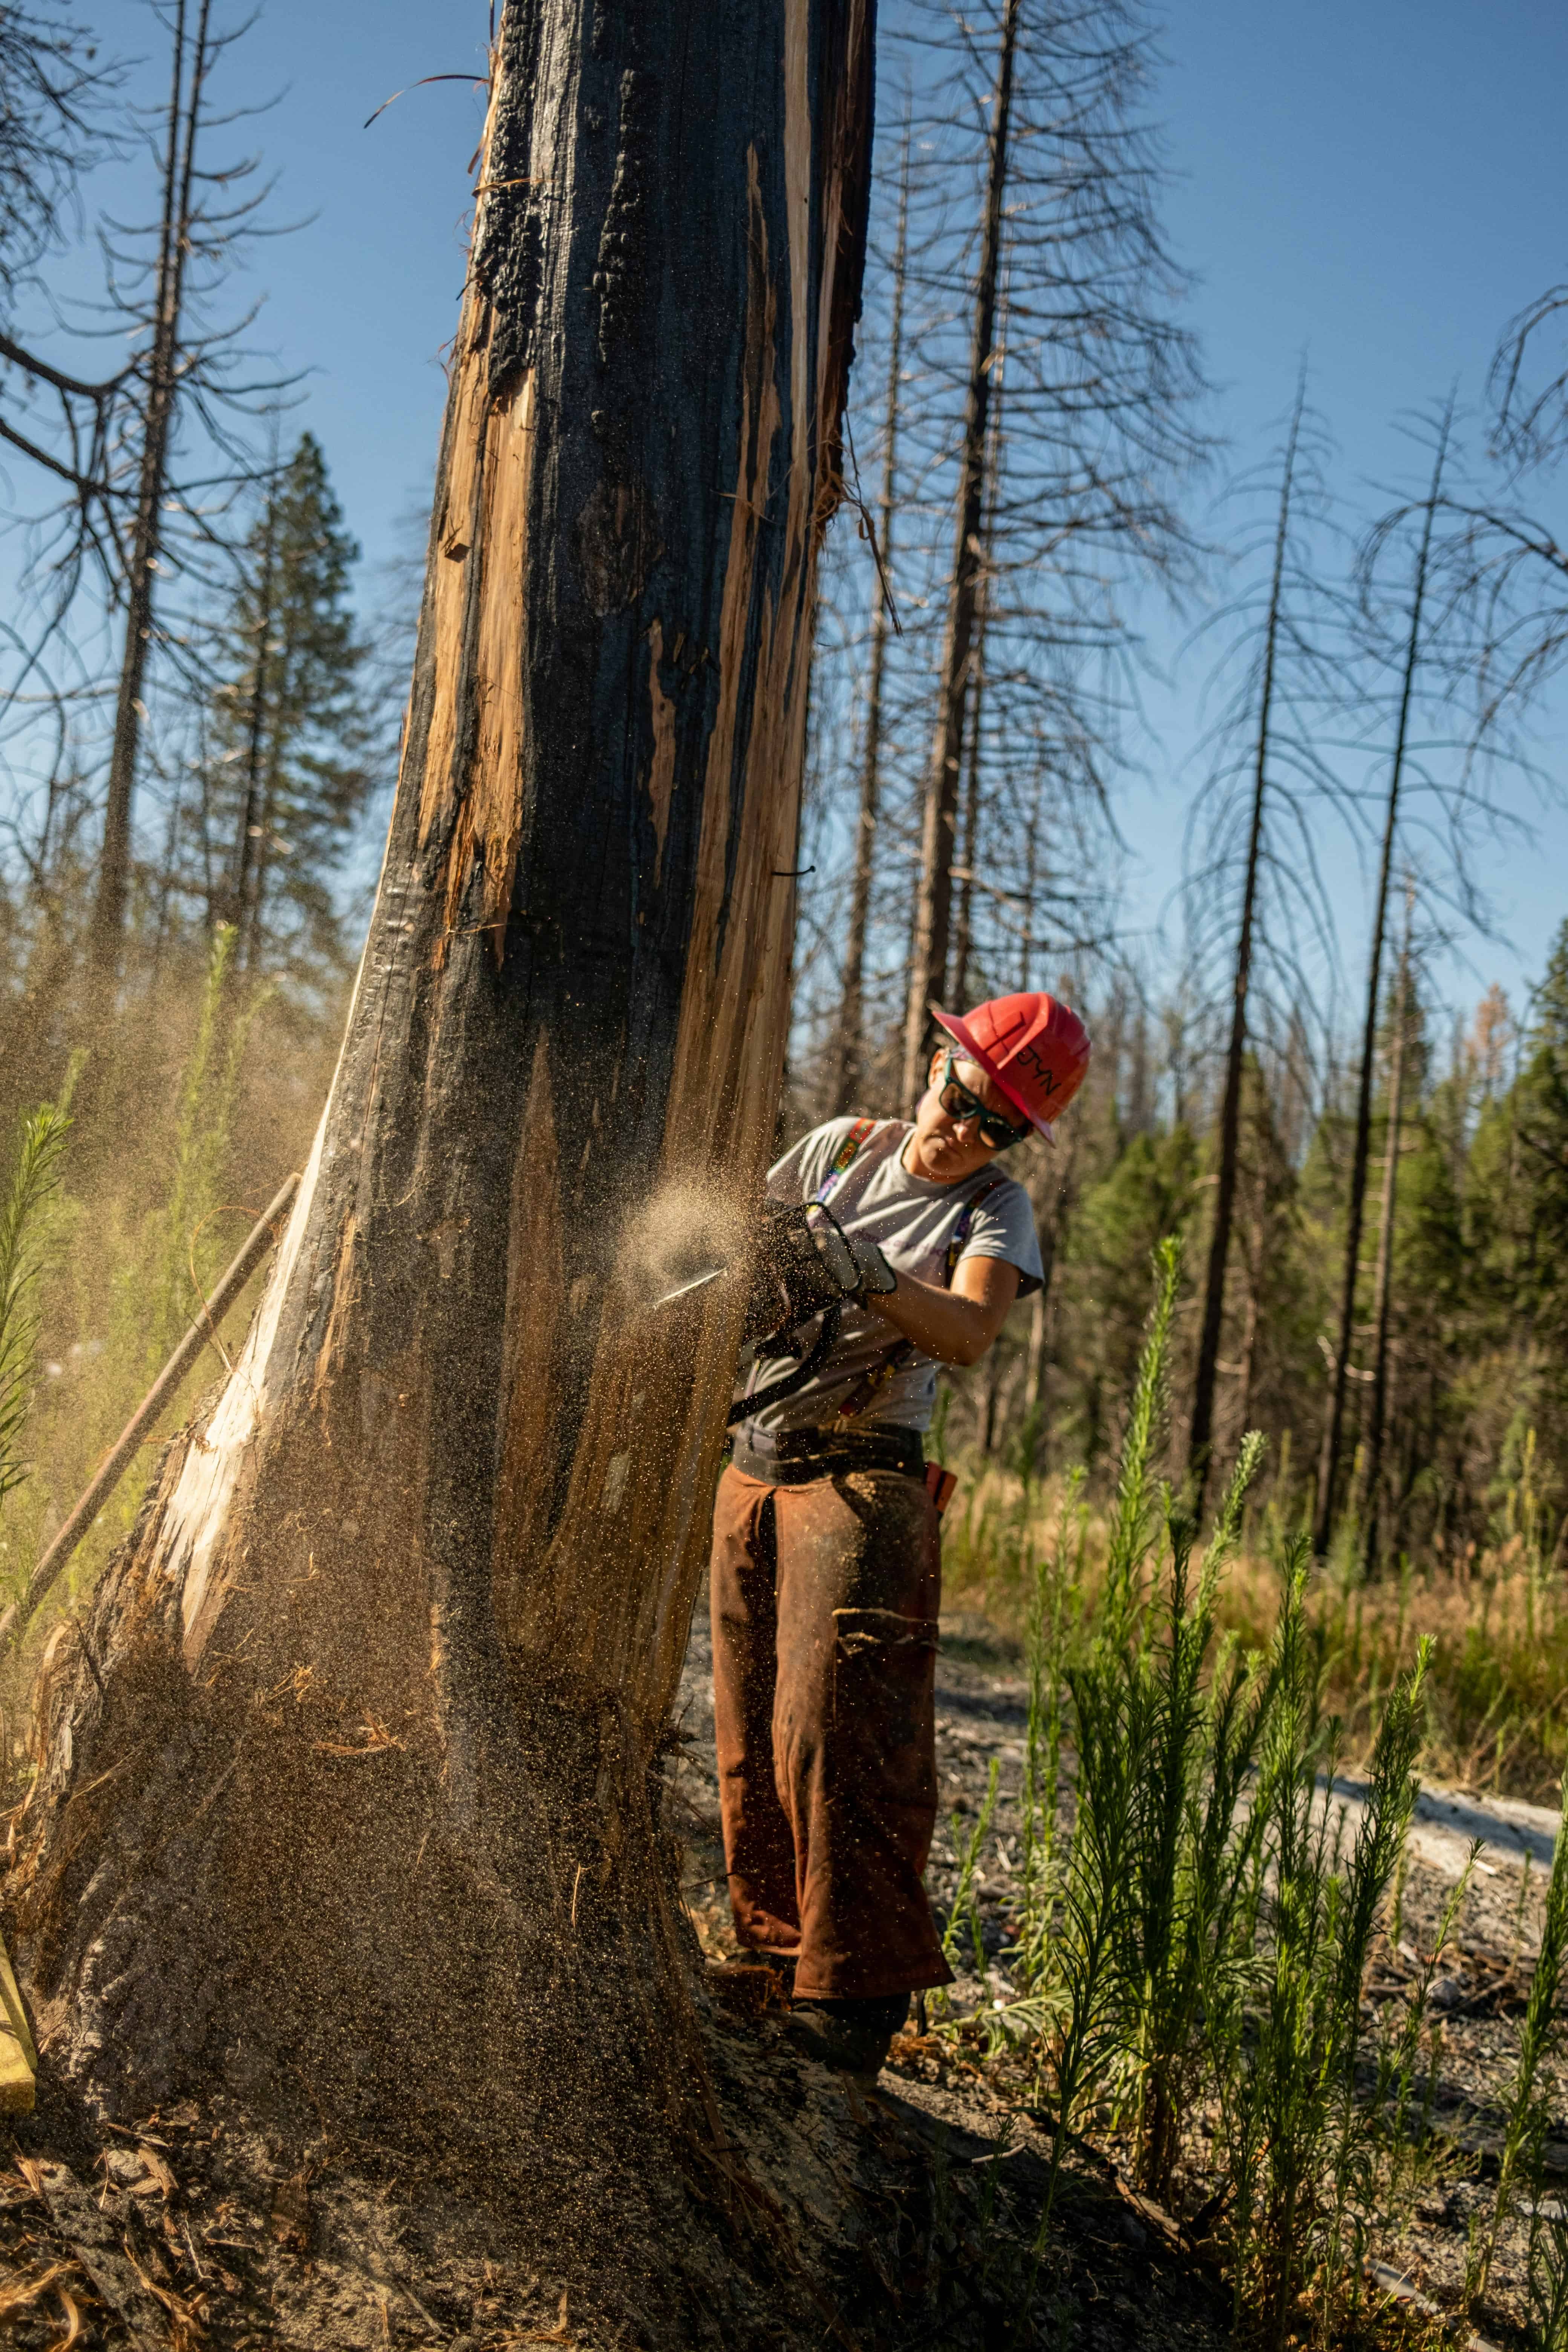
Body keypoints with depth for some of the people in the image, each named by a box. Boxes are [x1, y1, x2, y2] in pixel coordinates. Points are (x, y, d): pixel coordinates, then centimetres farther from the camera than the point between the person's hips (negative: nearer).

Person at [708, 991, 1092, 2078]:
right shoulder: (842, 1147, 9)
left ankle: (858, 1996, -8)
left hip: (863, 1480, -5)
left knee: (833, 1728, -14)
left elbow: (971, 1331, -22)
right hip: (753, 1467, 5)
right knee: (750, 1735, 8)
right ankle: (775, 1952, 19)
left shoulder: (996, 1209, -4)